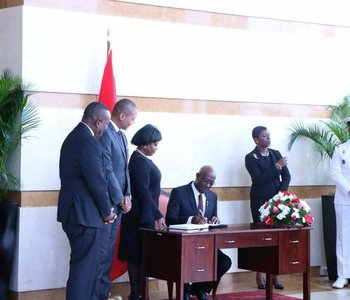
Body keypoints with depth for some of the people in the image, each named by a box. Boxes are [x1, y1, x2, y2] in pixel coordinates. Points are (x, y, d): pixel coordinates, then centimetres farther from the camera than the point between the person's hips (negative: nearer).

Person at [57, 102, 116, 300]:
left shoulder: (73, 137, 14)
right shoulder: (89, 142, -18)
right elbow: (97, 182, -19)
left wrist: (105, 208, 13)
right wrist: (107, 211, -4)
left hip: (74, 212, 10)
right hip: (86, 215, -10)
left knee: (85, 266, 17)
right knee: (85, 268, -5)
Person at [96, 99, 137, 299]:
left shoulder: (121, 135, 15)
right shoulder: (105, 134, -15)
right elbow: (107, 170, -18)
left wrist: (127, 196, 4)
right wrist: (120, 199, -12)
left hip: (118, 202, 9)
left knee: (109, 252, 11)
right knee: (101, 252, -6)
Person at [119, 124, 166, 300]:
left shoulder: (143, 159, 12)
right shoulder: (139, 160, -16)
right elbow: (143, 191, -21)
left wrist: (155, 215, 14)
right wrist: (158, 215, -20)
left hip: (145, 216, 9)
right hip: (140, 217, -9)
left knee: (139, 256, 11)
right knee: (137, 257, -3)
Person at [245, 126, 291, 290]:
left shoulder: (276, 154, 11)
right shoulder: (251, 157, -3)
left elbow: (286, 176, 9)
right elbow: (258, 179, -14)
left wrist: (281, 193, -6)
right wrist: (276, 167, -21)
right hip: (260, 201, -4)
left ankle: (275, 274, 0)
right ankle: (260, 274, 2)